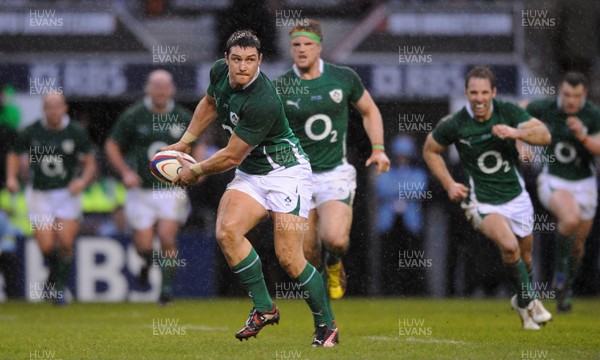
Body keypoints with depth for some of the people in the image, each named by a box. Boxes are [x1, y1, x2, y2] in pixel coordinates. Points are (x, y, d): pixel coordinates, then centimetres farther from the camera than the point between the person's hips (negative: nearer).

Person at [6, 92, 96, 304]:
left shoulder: (76, 133, -4)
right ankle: (55, 273, 26)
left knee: (65, 244, -8)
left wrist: (83, 181, -18)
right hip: (40, 195, 0)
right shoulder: (32, 132, -3)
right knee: (46, 246, -7)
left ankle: (59, 287, 11)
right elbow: (14, 153, 13)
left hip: (68, 193, 0)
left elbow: (90, 163, 1)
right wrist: (11, 177, -2)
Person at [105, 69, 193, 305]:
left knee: (167, 238, -15)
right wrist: (125, 172, -10)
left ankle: (167, 286, 2)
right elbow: (112, 146, 4)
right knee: (143, 245, -1)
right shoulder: (133, 116, -3)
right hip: (141, 190, 0)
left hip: (172, 190, 0)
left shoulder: (183, 118, 2)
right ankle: (148, 261, 35)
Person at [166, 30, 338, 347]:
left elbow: (231, 157, -21)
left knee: (289, 258, -13)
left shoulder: (262, 102, -29)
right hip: (250, 175, 7)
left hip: (286, 170, -7)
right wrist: (184, 142, 19)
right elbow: (209, 103, 20)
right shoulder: (219, 72, -5)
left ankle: (326, 327, 5)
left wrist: (195, 172, -6)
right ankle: (264, 308, -8)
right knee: (227, 231, -19)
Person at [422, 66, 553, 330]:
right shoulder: (454, 125, -13)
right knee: (509, 246, -26)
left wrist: (516, 132, -34)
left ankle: (524, 299, 45)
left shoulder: (508, 112, -9)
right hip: (481, 200, -3)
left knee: (525, 254, 14)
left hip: (516, 196, 3)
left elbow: (544, 135, -16)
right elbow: (430, 150, 4)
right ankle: (526, 302, -5)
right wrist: (449, 184, -5)